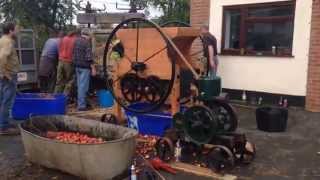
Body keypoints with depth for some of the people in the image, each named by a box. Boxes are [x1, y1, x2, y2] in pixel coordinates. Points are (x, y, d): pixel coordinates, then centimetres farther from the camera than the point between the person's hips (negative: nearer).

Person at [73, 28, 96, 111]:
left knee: (80, 85, 16)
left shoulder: (76, 41, 10)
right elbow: (89, 57, -19)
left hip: (77, 66, 8)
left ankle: (80, 103, 25)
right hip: (85, 67, -8)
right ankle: (82, 105, 0)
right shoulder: (87, 42, -14)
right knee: (83, 86, -4)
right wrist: (93, 68, -15)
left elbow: (74, 54, 16)